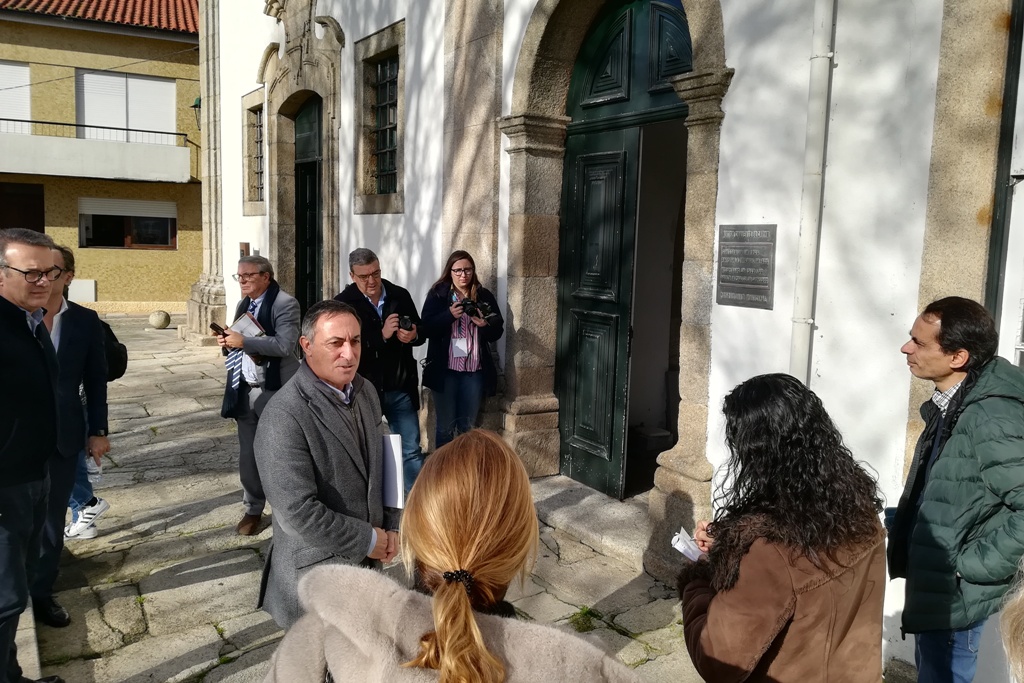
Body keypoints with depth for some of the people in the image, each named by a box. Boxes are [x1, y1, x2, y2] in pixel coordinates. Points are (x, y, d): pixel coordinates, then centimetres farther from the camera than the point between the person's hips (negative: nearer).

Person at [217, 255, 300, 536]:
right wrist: (227, 343, 1)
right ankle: (253, 510, 28)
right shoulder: (244, 305, 15)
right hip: (245, 391, 7)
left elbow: (284, 345, -24)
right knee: (247, 457, 13)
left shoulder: (285, 303, -11)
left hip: (276, 392, -7)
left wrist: (243, 341, -22)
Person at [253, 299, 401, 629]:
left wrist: (390, 528, 1)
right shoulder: (283, 416, -24)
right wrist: (368, 540, -17)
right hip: (318, 575, -6)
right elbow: (297, 512, -28)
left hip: (368, 562, 7)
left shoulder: (366, 392, 0)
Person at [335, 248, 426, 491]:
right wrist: (382, 335, -26)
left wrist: (413, 336, -15)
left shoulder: (400, 295, 1)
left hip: (400, 389, 3)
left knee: (411, 450, 9)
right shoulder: (343, 303, -9)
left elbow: (421, 332, 9)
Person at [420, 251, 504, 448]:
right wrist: (450, 315, -23)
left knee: (468, 427, 11)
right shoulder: (437, 294, 0)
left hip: (475, 370, 2)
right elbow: (426, 328, -9)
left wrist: (485, 325, -16)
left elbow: (498, 331, 5)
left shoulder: (484, 296, 7)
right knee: (445, 426, 6)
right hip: (445, 370, -2)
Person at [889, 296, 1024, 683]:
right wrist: (900, 521, 8)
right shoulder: (950, 404, 4)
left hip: (954, 593, -9)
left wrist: (973, 564, -22)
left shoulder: (990, 418, -26)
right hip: (934, 584, 9)